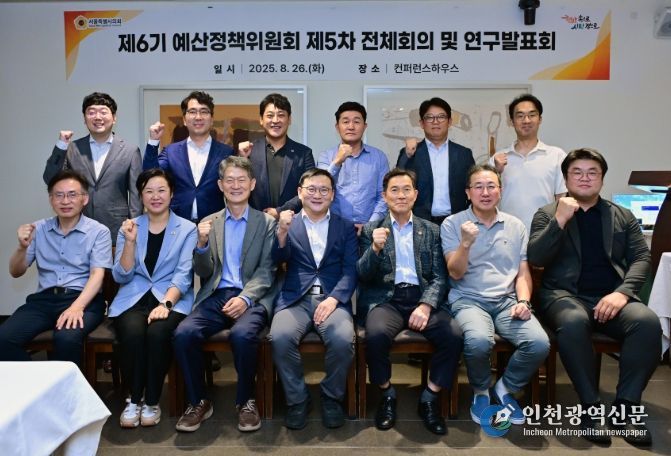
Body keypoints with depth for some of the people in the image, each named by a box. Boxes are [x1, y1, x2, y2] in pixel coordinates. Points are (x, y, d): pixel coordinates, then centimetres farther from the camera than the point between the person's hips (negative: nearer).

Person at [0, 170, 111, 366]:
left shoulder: (99, 231, 2)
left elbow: (97, 274, -8)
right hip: (44, 299, 4)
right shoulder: (39, 229, 14)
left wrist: (77, 307, -25)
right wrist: (22, 247, -6)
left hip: (83, 299, -4)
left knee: (66, 338, -34)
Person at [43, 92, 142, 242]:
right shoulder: (72, 149, 7)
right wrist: (61, 146, -8)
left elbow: (136, 195, 0)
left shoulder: (130, 150, 1)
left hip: (117, 233, -1)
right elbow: (50, 181, 1)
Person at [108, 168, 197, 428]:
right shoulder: (129, 227, 12)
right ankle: (134, 399, -9)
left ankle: (152, 402, -12)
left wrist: (166, 303, -21)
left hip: (172, 299, -1)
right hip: (134, 298, 2)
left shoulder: (186, 229, 5)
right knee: (132, 333, -30)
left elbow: (183, 274, -5)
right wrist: (130, 241, -9)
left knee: (157, 332, -32)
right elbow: (121, 276, 5)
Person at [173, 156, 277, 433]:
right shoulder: (208, 223, 15)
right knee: (183, 333, -25)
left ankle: (246, 401, -7)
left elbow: (267, 270, -1)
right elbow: (204, 274, 10)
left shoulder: (267, 223, 8)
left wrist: (245, 298, -19)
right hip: (216, 296, 3)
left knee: (242, 334, -33)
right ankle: (198, 401, -2)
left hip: (252, 298, -2)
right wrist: (202, 244, -10)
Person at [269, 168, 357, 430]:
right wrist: (282, 232, -20)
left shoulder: (346, 227, 15)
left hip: (333, 299, 0)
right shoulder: (288, 224, 15)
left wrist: (333, 298, -14)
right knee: (280, 337, -29)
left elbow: (351, 269, 4)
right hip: (295, 299, 1)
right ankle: (297, 399, -5)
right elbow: (278, 260, 0)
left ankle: (332, 398, -2)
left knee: (343, 339, -29)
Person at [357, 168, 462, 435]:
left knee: (453, 336, -25)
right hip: (385, 299, -1)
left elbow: (440, 276, 6)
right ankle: (387, 396, -4)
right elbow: (362, 275, 2)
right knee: (376, 335, -33)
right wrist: (375, 248, -17)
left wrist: (426, 305, -13)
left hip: (421, 298, 2)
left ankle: (429, 399, -2)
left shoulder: (431, 231, 14)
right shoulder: (371, 230, 11)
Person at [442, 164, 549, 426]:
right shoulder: (452, 224, 2)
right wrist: (466, 243, -22)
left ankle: (505, 389, 6)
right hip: (468, 300, -3)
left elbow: (523, 273, 14)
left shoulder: (516, 226, 13)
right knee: (479, 341, -34)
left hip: (507, 301, 4)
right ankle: (480, 391, 1)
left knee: (539, 343, -24)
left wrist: (523, 301, -5)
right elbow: (455, 273, -5)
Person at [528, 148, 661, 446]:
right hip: (565, 295, -2)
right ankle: (591, 407, -19)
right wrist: (560, 221, -13)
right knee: (574, 322, -37)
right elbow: (534, 259, -2)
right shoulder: (547, 214, 11)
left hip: (611, 297, 3)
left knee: (648, 321, -29)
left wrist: (622, 292, -11)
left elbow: (642, 258, 8)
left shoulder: (623, 216, 18)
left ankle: (626, 407, -16)